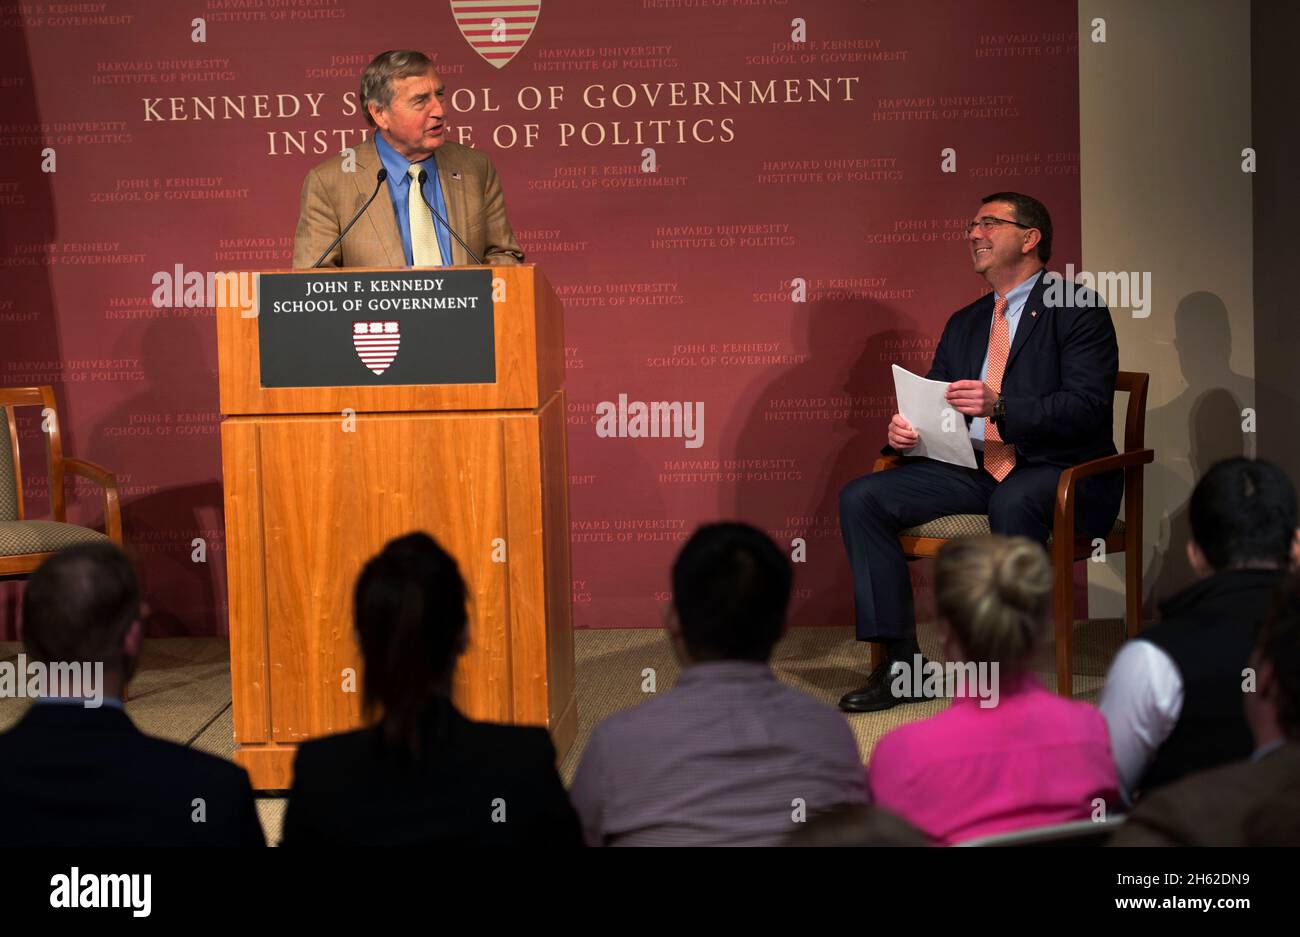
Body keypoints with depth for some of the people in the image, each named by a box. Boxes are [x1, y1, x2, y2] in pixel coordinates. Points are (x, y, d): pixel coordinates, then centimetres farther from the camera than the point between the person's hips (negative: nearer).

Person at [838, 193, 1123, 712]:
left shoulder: (1079, 310, -2)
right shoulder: (964, 324, 20)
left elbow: (1088, 406, -15)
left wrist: (1000, 407, -28)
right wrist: (903, 428, -4)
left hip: (1059, 473, -7)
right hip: (973, 469, 7)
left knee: (1013, 503, -41)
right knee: (861, 498, -12)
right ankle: (900, 660, -11)